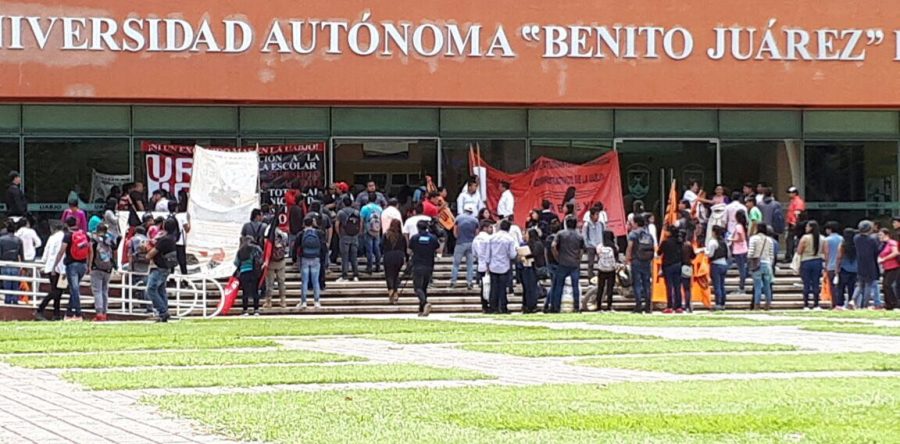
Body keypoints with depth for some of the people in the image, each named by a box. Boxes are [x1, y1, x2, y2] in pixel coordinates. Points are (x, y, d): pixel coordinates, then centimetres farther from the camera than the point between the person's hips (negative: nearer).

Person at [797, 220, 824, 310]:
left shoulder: (805, 238, -10)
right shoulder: (822, 239, 3)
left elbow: (799, 251, -7)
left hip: (806, 262, -3)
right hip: (818, 262, 3)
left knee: (806, 284, 1)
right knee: (816, 284, 6)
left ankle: (806, 305, -1)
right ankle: (816, 305, 4)